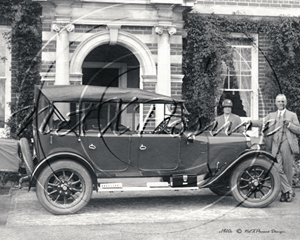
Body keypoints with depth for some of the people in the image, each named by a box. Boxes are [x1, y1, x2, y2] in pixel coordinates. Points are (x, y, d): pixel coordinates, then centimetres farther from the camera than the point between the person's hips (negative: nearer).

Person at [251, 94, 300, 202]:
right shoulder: (271, 115, 19)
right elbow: (261, 122, 4)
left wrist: (288, 124, -10)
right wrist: (250, 122, -12)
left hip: (287, 144, -2)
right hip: (275, 145, 2)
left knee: (287, 170, 1)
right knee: (277, 169, -9)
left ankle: (286, 193, 14)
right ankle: (288, 191, 2)